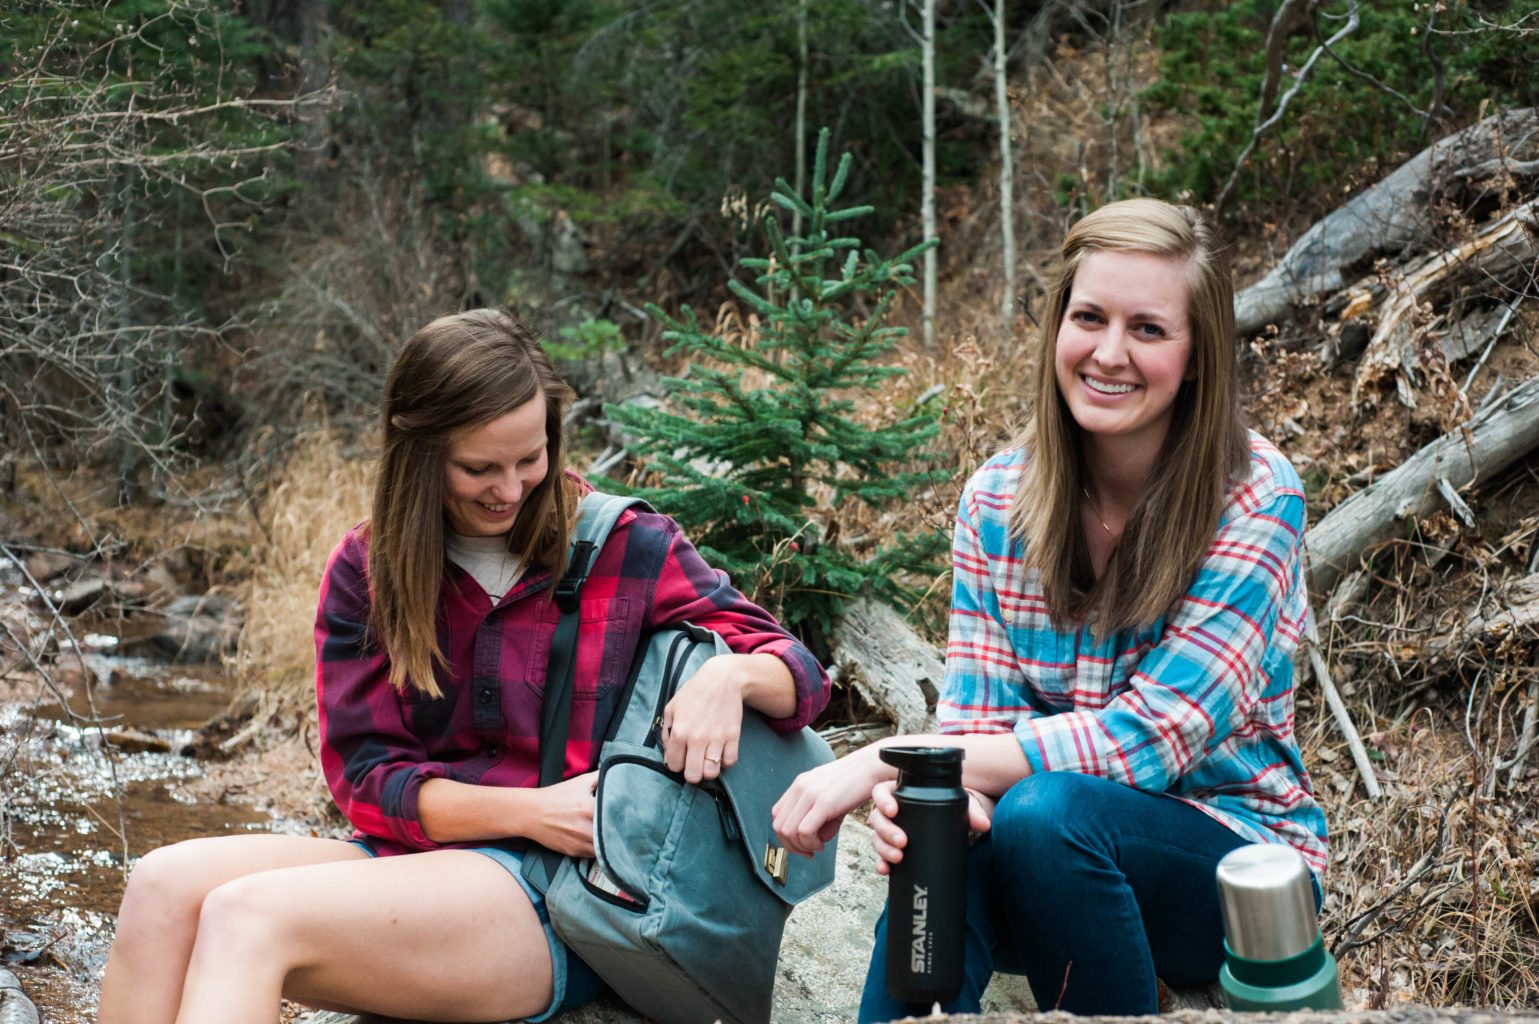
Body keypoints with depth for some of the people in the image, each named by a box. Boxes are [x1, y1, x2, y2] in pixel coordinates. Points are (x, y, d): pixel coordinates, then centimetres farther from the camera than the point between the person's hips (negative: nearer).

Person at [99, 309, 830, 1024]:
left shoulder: (625, 548, 1)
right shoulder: (365, 570, 8)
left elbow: (799, 674, 3)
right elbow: (365, 776, 4)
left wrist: (733, 675, -22)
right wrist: (531, 811, -13)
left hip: (558, 903, -4)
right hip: (410, 858, 4)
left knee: (245, 915, -28)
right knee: (166, 884, -25)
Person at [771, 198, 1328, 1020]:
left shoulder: (1256, 500, -15)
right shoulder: (998, 498, -1)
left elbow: (1150, 737, -22)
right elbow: (975, 718, -4)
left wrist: (891, 757, -26)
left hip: (1238, 859, -2)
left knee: (1046, 814, -33)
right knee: (942, 844, -31)